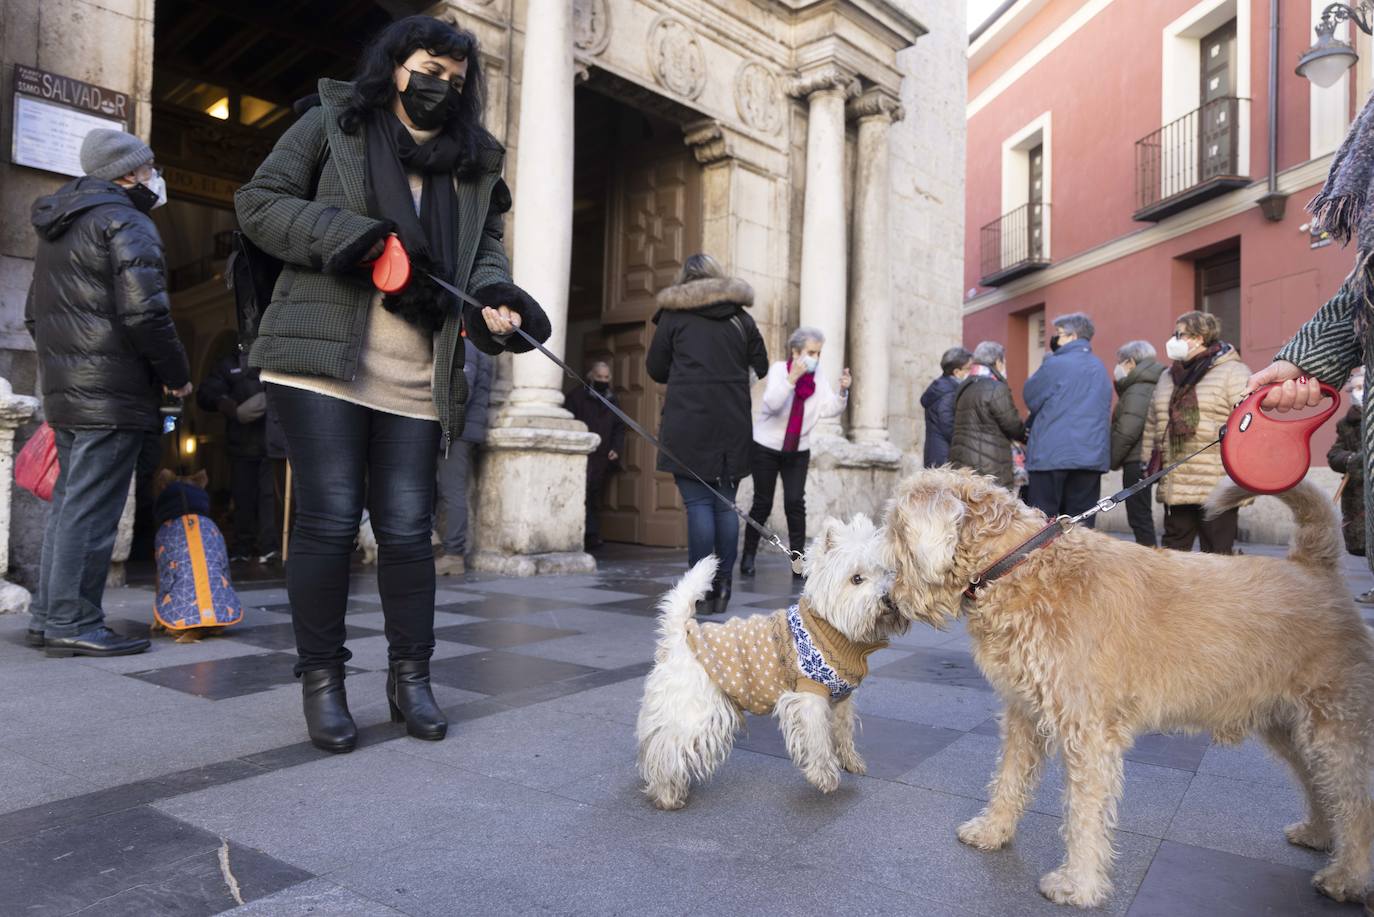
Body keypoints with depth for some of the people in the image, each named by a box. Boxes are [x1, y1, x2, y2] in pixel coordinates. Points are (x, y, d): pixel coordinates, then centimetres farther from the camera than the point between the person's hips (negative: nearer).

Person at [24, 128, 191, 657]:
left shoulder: (57, 229, 22)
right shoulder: (127, 223, -9)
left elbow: (35, 314, 27)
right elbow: (144, 312, -20)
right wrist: (177, 375, -11)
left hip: (62, 390, 9)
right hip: (113, 394, -9)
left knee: (69, 501, 14)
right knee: (91, 509, -7)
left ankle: (47, 616, 19)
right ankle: (72, 624, -4)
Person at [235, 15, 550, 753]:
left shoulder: (474, 162, 18)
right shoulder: (334, 121, 9)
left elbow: (485, 249, 17)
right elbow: (260, 202, 6)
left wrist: (494, 297, -6)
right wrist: (350, 237, -11)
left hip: (417, 378, 3)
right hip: (323, 358, -3)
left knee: (408, 528, 3)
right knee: (329, 519, -4)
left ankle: (410, 676, 17)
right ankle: (321, 679, 11)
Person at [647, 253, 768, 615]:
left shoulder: (673, 314, 5)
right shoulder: (742, 317, 12)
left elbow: (655, 369, 9)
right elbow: (762, 370, 11)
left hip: (689, 423, -3)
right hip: (734, 423, 3)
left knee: (698, 503, -3)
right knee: (725, 503, 8)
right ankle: (723, 585, 9)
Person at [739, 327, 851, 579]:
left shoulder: (818, 377, 0)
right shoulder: (779, 369, -10)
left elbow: (829, 409, -10)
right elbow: (772, 404, -25)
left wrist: (843, 391, -26)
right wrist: (792, 378, -34)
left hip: (798, 450, 2)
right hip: (765, 447, -2)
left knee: (795, 502, -8)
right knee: (763, 503, 3)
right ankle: (748, 556, 20)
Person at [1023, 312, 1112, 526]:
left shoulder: (1055, 365, -7)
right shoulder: (1101, 368, 15)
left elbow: (1031, 398, 0)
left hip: (1051, 455, -6)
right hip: (1092, 456, 6)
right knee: (1081, 525, 6)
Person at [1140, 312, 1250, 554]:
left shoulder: (1233, 372, -5)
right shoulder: (1167, 377, 17)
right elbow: (1152, 426, 20)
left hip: (1217, 488, -6)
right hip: (1174, 487, 7)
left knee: (1217, 555, 1)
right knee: (1173, 552, 12)